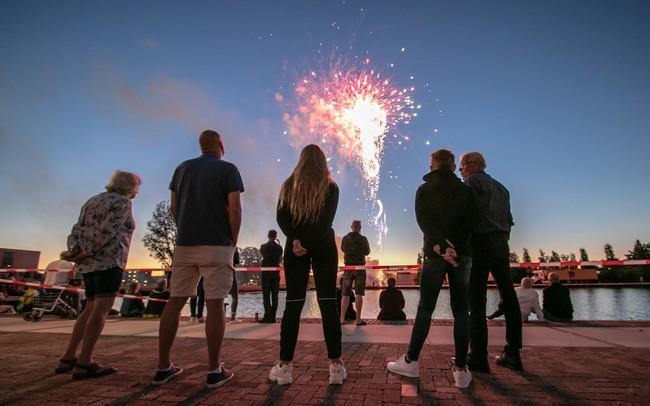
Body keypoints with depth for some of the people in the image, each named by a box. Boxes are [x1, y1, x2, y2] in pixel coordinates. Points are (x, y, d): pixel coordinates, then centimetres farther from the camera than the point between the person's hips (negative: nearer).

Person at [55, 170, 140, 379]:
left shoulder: (93, 201, 22)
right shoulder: (122, 202, -4)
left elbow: (77, 232, 10)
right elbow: (107, 231, -16)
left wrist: (75, 252, -4)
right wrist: (87, 254, -10)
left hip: (91, 262, 9)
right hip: (109, 259, -9)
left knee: (92, 309, 12)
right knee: (102, 308, -11)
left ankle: (67, 359, 10)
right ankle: (84, 364, -14)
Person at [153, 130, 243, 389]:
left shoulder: (182, 168, 13)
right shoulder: (228, 169, -2)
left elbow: (174, 208, 13)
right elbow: (234, 209, -10)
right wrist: (234, 241, 0)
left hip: (184, 243, 5)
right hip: (217, 244, -5)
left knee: (175, 301, 9)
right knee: (214, 303, -3)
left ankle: (163, 367, 15)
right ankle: (214, 370, 2)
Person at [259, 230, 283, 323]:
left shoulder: (263, 246, -4)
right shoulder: (279, 247, 0)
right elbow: (280, 259, 9)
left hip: (266, 273, -2)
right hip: (275, 273, 2)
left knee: (266, 295, 0)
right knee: (274, 296, 6)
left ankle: (268, 316, -8)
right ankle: (273, 317, 6)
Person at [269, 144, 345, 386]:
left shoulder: (289, 185, 7)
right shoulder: (330, 187, 1)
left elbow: (282, 218, -4)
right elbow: (326, 222, -11)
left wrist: (296, 240, -13)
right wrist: (308, 245, -13)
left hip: (295, 248, 2)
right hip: (324, 248, -1)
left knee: (293, 304, 4)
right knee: (328, 303, 1)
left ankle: (285, 365, 5)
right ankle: (335, 364, 3)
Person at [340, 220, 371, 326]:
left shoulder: (345, 239, 1)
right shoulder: (363, 239, -4)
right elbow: (367, 252, 9)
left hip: (348, 268, 2)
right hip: (360, 268, -2)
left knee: (345, 294, 5)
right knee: (359, 294, -1)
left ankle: (342, 318, 1)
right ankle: (358, 319, -2)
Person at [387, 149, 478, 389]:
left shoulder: (424, 190, 7)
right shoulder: (466, 190, 11)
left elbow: (423, 220, -8)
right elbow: (472, 221, -1)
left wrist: (440, 244, -16)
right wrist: (455, 245, -8)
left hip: (435, 253, -1)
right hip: (462, 253, 2)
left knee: (425, 308, 4)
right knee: (461, 311, 4)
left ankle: (411, 361, 9)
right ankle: (460, 369, 5)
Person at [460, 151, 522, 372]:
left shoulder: (473, 181, -1)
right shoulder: (500, 187, 22)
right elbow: (508, 219, 19)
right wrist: (502, 241, 17)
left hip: (481, 242, -8)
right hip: (501, 243, 8)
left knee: (477, 300, -6)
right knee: (509, 297, 10)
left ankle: (479, 357, -4)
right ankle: (512, 353, 17)